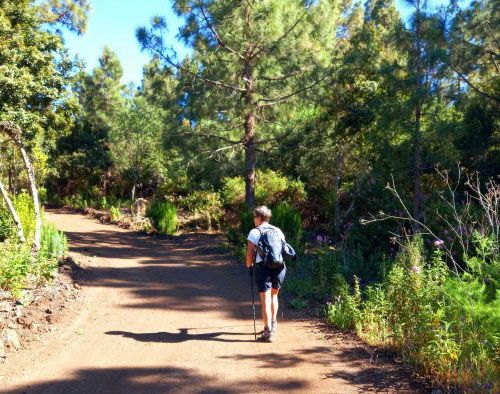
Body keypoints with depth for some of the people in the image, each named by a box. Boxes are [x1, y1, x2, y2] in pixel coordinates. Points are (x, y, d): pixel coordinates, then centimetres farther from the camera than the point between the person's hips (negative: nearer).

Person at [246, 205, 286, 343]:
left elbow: (250, 253, -4)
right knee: (274, 295, 24)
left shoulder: (254, 232, -1)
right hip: (279, 267, 5)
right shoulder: (278, 231, 11)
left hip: (263, 268, -4)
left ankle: (268, 332, -1)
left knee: (265, 300, 0)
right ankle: (273, 324, 32)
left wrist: (249, 265, 13)